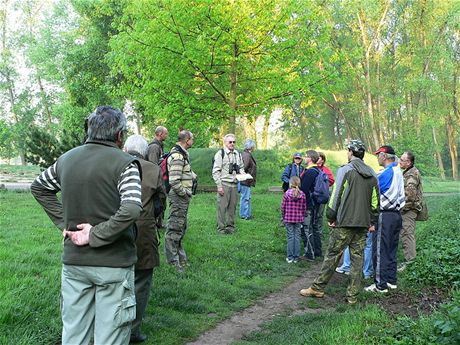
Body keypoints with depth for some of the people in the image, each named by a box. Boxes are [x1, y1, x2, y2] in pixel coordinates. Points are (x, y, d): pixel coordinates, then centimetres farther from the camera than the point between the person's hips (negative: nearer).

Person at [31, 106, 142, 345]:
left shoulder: (66, 159, 4)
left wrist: (63, 222, 11)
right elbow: (131, 210, -26)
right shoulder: (124, 163, -13)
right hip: (113, 264, -5)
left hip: (73, 261, 5)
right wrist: (96, 235, -15)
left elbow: (38, 187, 19)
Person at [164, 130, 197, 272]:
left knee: (181, 227, 19)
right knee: (174, 228, -3)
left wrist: (193, 175, 10)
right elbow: (174, 181, -26)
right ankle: (173, 261, 4)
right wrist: (185, 193, -16)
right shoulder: (177, 156, -21)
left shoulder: (183, 154, 13)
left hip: (182, 198, 11)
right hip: (178, 197, -11)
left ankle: (180, 257, 32)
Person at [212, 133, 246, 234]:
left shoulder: (238, 154, 16)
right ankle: (221, 227, 5)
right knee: (222, 207, -4)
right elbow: (215, 171, -6)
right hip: (224, 184, -5)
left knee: (232, 207, 8)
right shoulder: (220, 154, -3)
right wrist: (219, 186, -12)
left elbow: (241, 168, 27)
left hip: (234, 184, 5)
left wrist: (242, 173, 3)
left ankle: (230, 226, 19)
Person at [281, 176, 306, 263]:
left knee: (290, 237, 5)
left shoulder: (287, 193, -10)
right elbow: (304, 208, 2)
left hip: (288, 219, -2)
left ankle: (290, 257, 9)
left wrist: (283, 217, 10)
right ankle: (296, 257, 14)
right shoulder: (302, 195, -3)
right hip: (298, 220, 2)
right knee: (297, 237, 8)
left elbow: (283, 207, -5)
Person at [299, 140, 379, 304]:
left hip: (344, 222, -5)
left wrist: (331, 217, -2)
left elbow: (337, 195, -9)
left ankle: (318, 288, 10)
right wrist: (372, 221, 19)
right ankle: (353, 295, 12)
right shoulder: (372, 175, 10)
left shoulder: (345, 170, -7)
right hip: (363, 223, 5)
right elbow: (375, 201, 12)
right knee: (357, 257, 8)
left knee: (332, 255, 2)